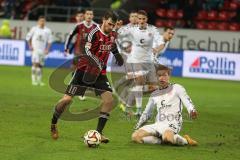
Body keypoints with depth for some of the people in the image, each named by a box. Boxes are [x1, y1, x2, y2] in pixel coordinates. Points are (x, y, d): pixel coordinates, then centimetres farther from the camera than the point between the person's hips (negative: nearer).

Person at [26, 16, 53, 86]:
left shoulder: (47, 30, 5)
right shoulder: (34, 29, 1)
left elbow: (49, 40, 9)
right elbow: (28, 37, 8)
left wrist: (47, 49, -1)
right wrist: (30, 46, -1)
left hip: (42, 50, 3)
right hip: (35, 49, -3)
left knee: (40, 65, 6)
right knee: (35, 63, -13)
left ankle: (39, 80, 12)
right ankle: (33, 80, -13)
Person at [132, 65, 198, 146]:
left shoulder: (177, 88, 6)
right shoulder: (154, 94, 21)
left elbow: (187, 102, -6)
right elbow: (146, 113, 29)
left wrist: (192, 111, -28)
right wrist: (138, 127, 22)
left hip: (172, 124, -6)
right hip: (158, 124, 6)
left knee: (167, 136, -41)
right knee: (135, 136, -14)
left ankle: (185, 140, -10)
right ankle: (163, 141, -13)